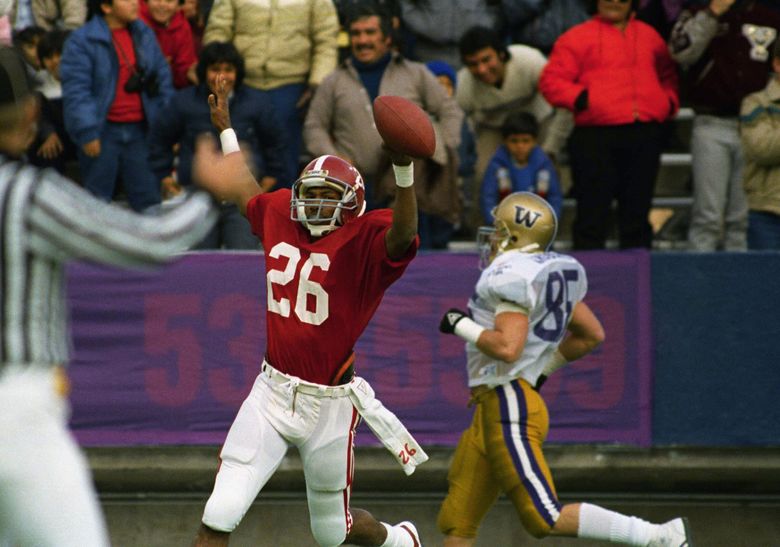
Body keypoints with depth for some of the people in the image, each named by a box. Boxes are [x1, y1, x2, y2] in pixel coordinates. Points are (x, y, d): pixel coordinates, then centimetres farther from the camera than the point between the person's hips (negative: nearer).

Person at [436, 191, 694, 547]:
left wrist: (461, 325, -10)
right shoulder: (548, 273, 14)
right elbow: (592, 335, 21)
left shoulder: (510, 275, -14)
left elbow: (507, 347, -26)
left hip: (510, 407, -10)